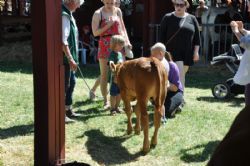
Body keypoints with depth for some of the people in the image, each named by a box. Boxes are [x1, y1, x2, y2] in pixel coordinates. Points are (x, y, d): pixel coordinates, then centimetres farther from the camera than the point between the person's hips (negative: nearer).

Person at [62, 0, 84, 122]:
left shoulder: (69, 14, 12)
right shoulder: (64, 15, -20)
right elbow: (63, 40, -25)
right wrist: (70, 59, -23)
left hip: (69, 57, 10)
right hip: (65, 58, -10)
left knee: (71, 82, 19)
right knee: (64, 85, -2)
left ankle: (68, 110, 30)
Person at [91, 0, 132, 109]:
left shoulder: (118, 11, 9)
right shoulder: (98, 13, -4)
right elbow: (95, 32, -7)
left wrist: (127, 40, 4)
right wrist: (108, 25, -16)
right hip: (105, 45, -3)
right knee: (104, 74, 2)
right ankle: (105, 101, 13)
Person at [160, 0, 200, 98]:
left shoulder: (192, 19, 8)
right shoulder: (168, 18, 1)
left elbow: (197, 37, 8)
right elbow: (162, 36, 1)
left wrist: (196, 51, 1)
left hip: (187, 53, 3)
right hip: (173, 52, -3)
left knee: (181, 75, 11)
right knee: (179, 74, -15)